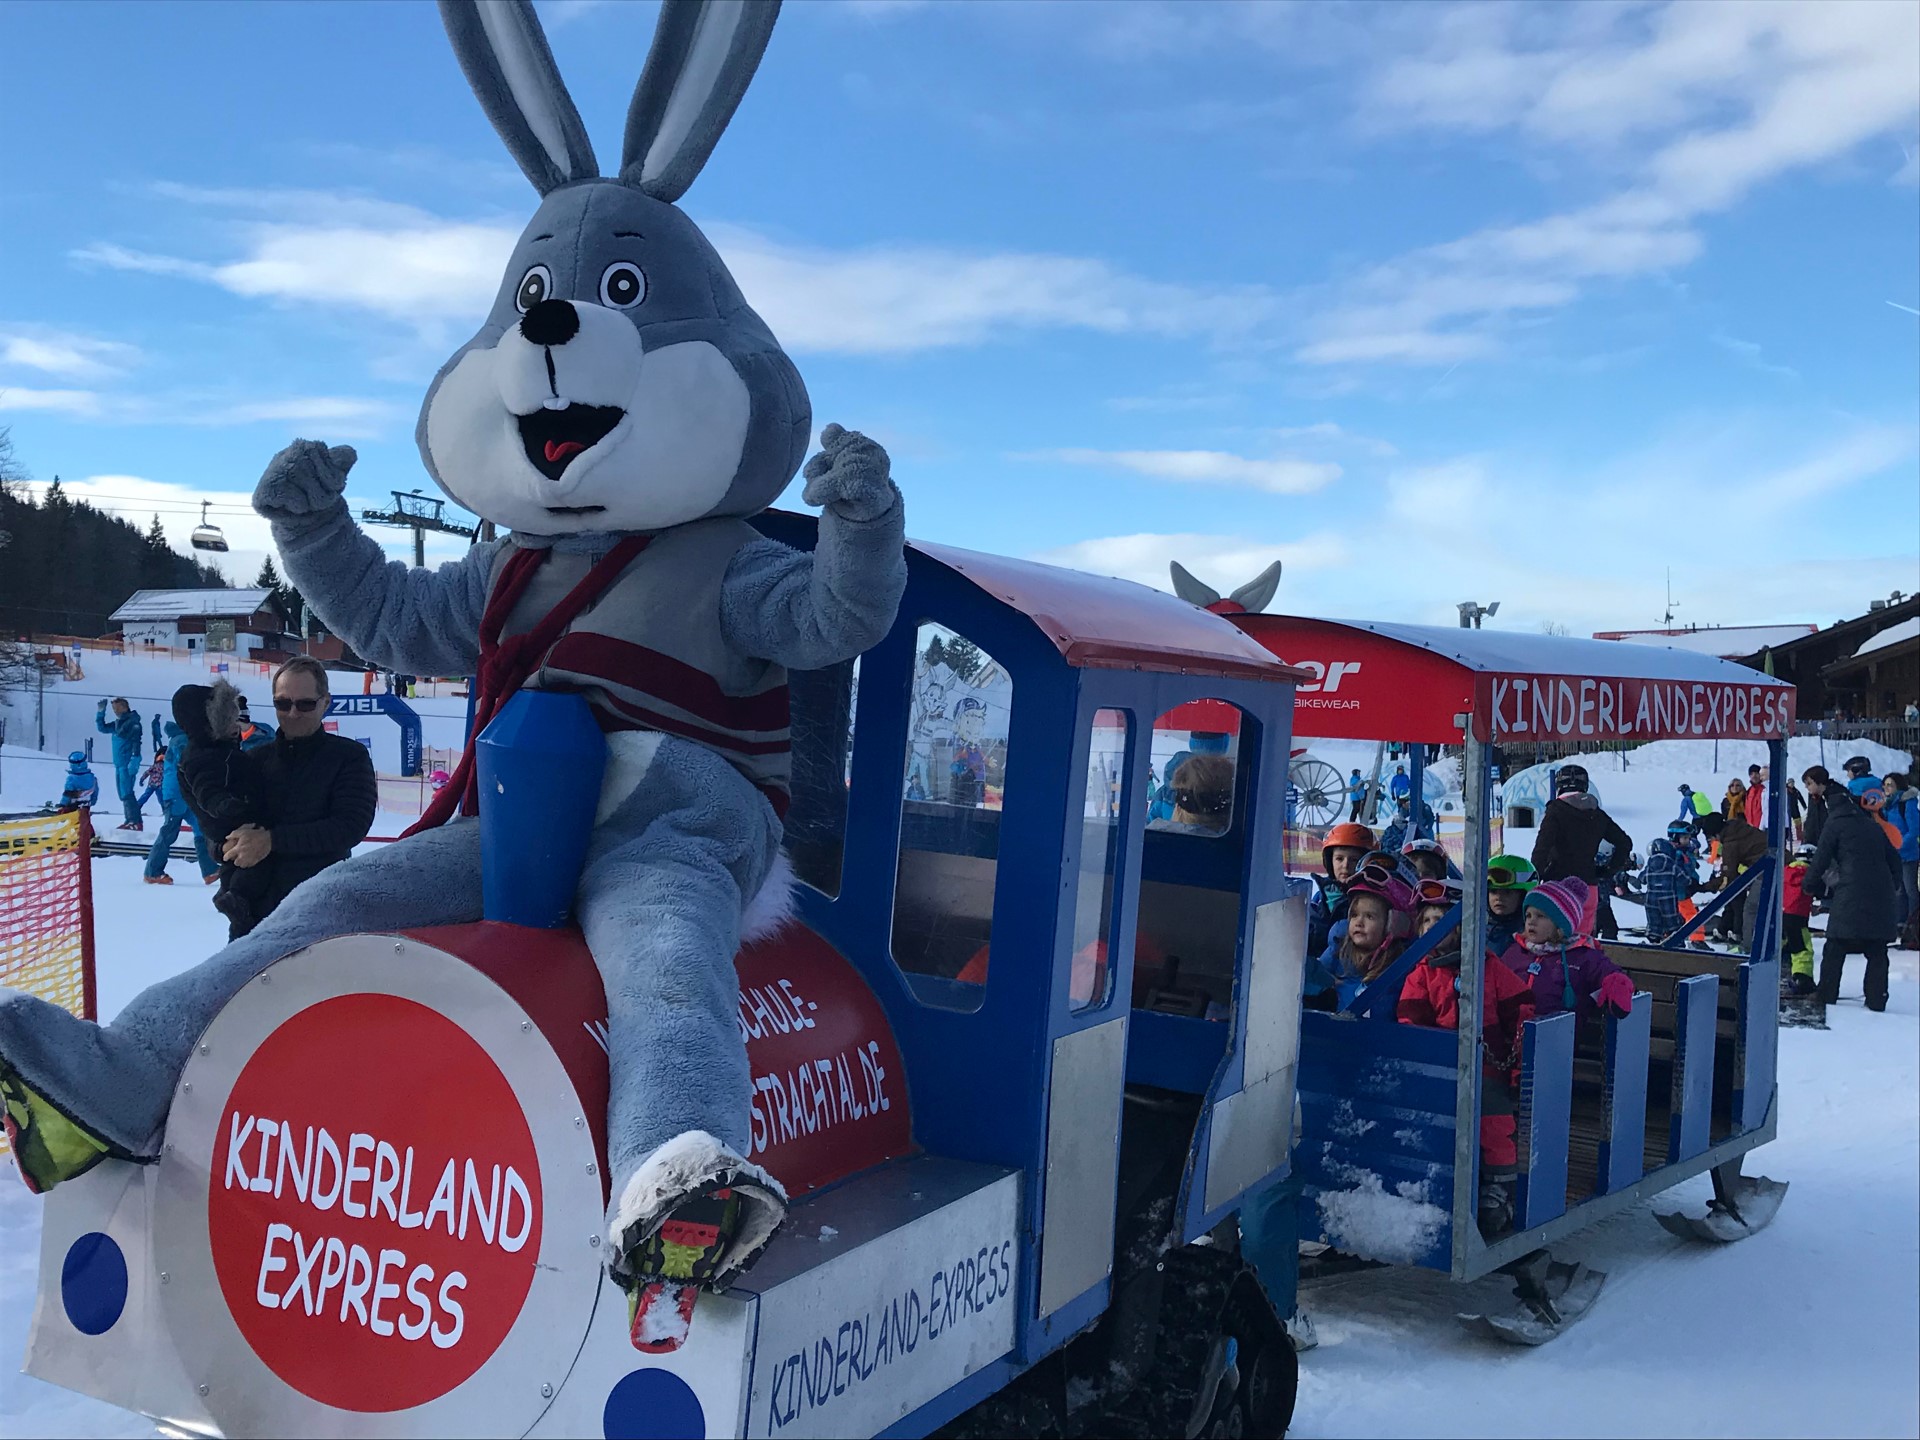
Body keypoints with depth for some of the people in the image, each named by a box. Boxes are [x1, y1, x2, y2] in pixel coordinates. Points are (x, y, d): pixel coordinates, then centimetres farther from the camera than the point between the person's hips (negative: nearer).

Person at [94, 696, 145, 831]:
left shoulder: (133, 722, -10)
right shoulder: (117, 723, 16)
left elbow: (136, 741, -18)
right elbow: (102, 728, 27)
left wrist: (135, 759, -26)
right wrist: (100, 713, 15)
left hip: (128, 764, -9)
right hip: (119, 764, 9)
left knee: (127, 793, -14)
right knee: (123, 793, 10)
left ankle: (136, 822, -16)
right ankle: (130, 820, 14)